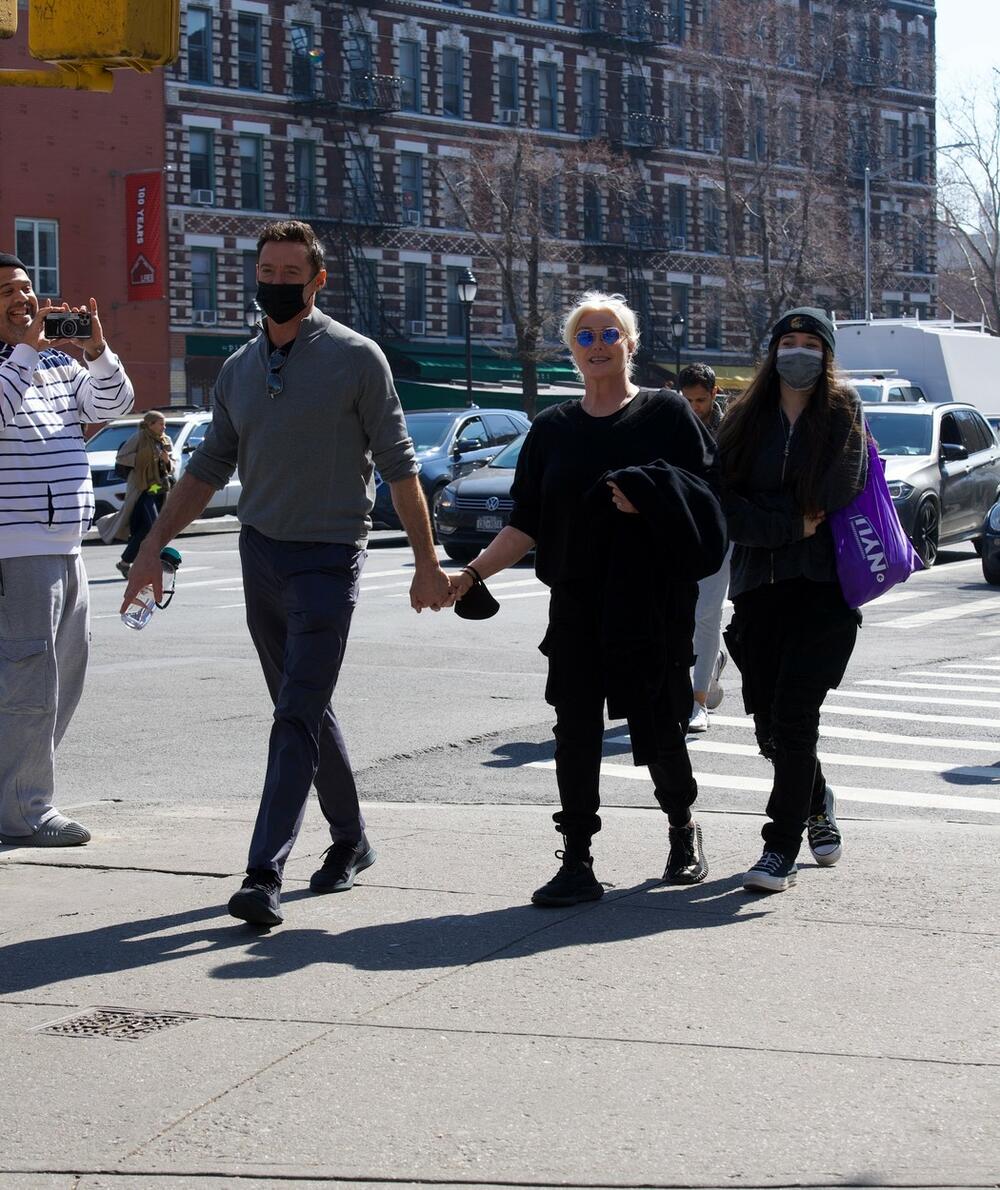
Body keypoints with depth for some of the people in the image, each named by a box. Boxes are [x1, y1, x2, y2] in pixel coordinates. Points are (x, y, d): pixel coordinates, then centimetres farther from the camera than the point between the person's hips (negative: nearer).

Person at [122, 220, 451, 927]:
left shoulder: (356, 358, -5)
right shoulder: (240, 369, 10)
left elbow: (398, 465, -4)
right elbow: (210, 468, 16)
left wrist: (427, 563, -6)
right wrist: (155, 544, 7)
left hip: (329, 558, -6)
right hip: (260, 552, 6)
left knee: (298, 719, -12)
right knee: (307, 711, 14)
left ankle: (265, 874, -18)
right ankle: (351, 841, 28)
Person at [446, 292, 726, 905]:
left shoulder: (667, 412, 2)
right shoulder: (553, 429, 11)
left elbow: (704, 490, -3)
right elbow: (527, 525, 9)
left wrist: (650, 497, -20)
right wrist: (471, 574, -2)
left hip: (653, 601, -3)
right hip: (577, 602, 3)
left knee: (658, 727, 3)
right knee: (576, 730, -3)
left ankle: (684, 830, 30)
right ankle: (577, 863, 1)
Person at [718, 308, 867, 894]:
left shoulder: (843, 412, 3)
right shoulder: (746, 419, 10)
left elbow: (836, 494, -11)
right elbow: (728, 502, -1)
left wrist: (765, 513, -5)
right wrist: (791, 524, -13)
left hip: (826, 586, -4)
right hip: (761, 587, 4)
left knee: (793, 713, -12)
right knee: (768, 719, 6)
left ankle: (782, 847, -6)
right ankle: (817, 804, 35)